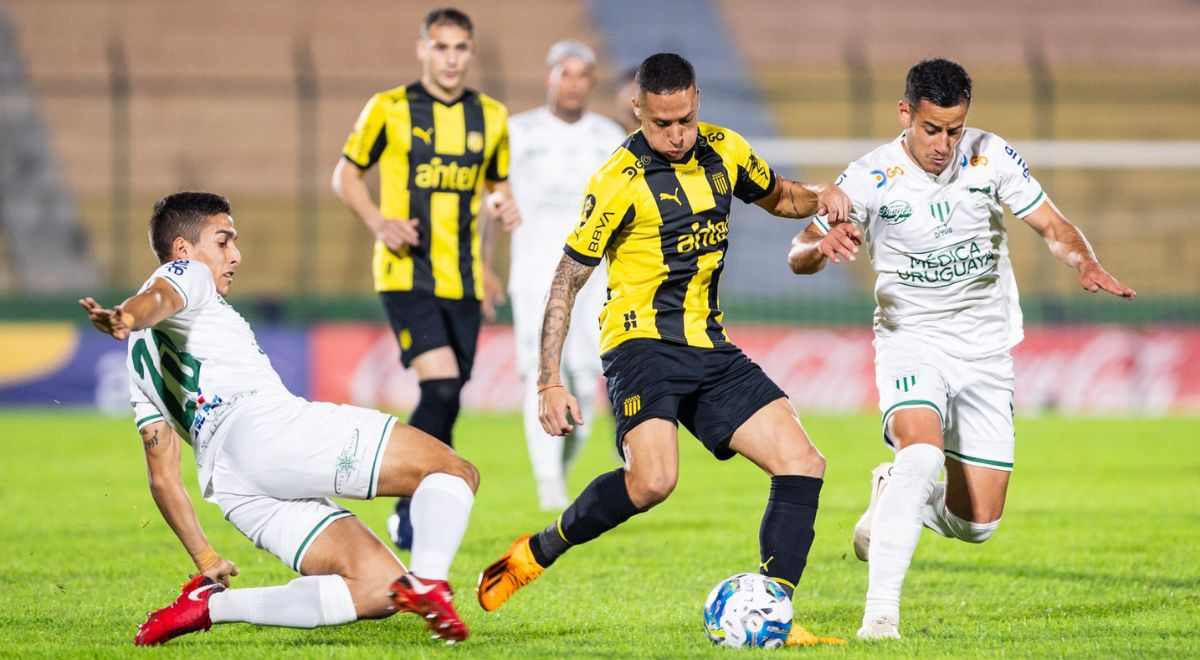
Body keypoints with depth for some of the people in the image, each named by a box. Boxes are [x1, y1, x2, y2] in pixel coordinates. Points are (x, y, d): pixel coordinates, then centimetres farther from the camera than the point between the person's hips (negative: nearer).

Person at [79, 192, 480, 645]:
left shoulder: (142, 359, 35)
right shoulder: (186, 276, 15)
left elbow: (162, 476, 30)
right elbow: (159, 298, -12)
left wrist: (205, 560, 29)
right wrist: (127, 317, -36)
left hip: (226, 484, 8)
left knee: (376, 590, 3)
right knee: (452, 471, -6)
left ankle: (210, 603, -11)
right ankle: (427, 580, -34)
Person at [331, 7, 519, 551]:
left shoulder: (490, 117, 9)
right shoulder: (390, 109, -2)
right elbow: (346, 175, 6)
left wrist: (502, 206, -1)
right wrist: (378, 221, -11)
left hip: (463, 281, 5)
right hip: (407, 275, -5)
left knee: (444, 402, 6)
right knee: (442, 389, -20)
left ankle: (409, 514, 21)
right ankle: (416, 513, -10)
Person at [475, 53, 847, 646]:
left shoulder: (724, 152, 5)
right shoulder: (620, 181, -12)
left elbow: (777, 197, 27)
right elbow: (567, 280, -7)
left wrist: (816, 197, 2)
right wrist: (549, 381, -12)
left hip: (709, 348, 7)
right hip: (642, 344, -7)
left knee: (802, 465, -5)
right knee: (652, 480, -30)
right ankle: (537, 552, -7)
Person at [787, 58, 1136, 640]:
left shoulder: (991, 157, -7)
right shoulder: (871, 178, -12)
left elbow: (1052, 226, -1)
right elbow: (799, 257, -11)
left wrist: (1087, 265, -22)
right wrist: (823, 246, -35)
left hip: (985, 350, 3)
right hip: (910, 341, -3)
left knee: (976, 524, 0)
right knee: (921, 452, -33)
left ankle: (892, 498, 33)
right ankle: (881, 612, -29)